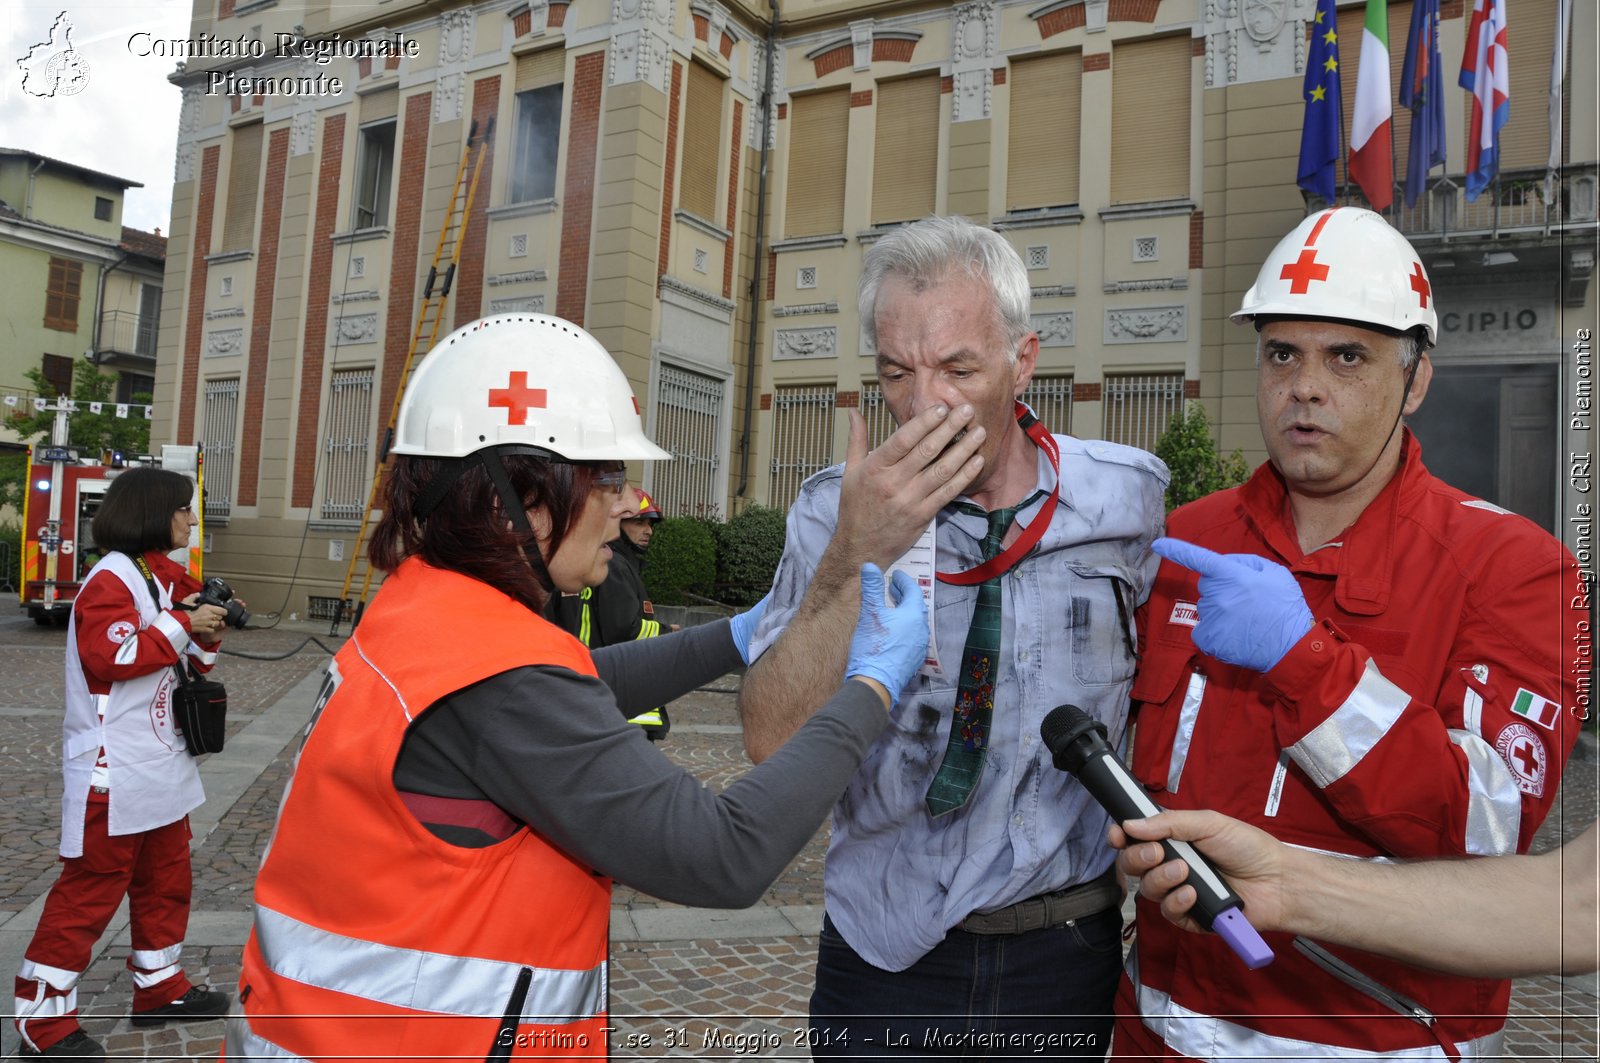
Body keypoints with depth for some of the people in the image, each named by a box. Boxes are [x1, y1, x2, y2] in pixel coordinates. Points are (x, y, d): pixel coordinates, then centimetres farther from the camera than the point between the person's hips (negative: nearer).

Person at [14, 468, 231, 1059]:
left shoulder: (165, 578, 15)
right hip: (113, 772, -10)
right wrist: (182, 625, -21)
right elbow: (109, 654, -25)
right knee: (91, 888, -3)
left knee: (167, 877, 17)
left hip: (162, 763, 10)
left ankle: (161, 988, 30)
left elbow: (189, 664, 18)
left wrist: (207, 630, -1)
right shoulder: (112, 578, -13)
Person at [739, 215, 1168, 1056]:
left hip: (1065, 953, 1)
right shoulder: (835, 511, -10)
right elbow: (771, 740, -19)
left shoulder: (1130, 498, -8)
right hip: (884, 951, 0)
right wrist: (854, 555, -29)